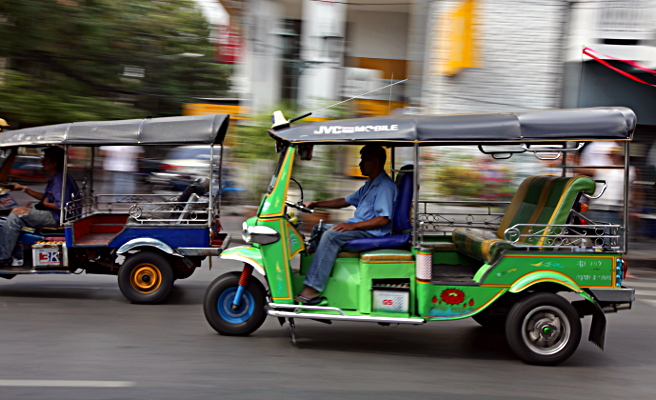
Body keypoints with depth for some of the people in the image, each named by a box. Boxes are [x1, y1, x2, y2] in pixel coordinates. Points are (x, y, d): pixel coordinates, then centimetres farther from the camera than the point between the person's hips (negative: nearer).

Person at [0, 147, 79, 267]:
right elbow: (45, 197, 27)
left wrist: (45, 204, -11)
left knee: (16, 212, -16)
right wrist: (23, 188, 25)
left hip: (55, 217, -12)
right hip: (52, 214, 12)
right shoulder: (55, 178, 15)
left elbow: (62, 206, -28)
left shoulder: (60, 180, -19)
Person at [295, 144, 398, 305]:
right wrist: (317, 204, 16)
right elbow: (346, 201, 26)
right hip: (358, 227, 11)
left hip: (372, 232, -11)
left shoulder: (386, 186, -13)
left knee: (331, 235, -29)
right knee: (319, 229, 9)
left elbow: (384, 219, -23)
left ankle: (312, 290, -31)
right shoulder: (370, 184, 20)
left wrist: (353, 226, -25)